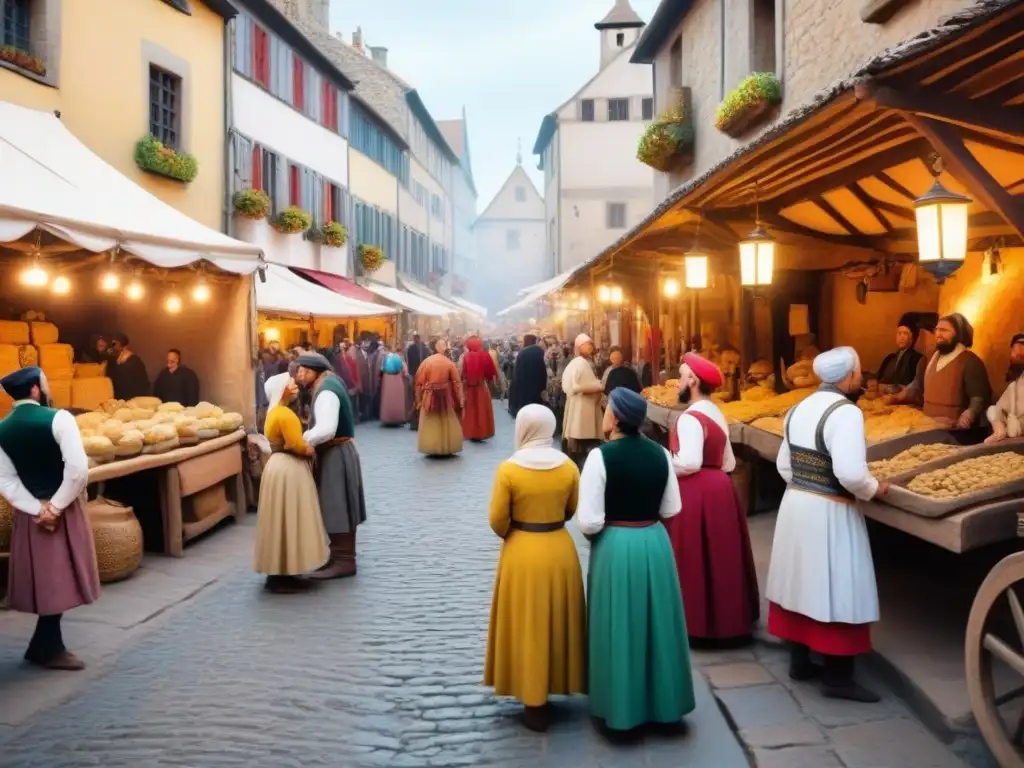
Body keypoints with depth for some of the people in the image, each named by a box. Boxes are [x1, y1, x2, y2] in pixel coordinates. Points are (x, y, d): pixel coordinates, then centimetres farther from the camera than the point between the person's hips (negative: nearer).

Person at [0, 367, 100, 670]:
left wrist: (38, 508, -6)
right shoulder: (58, 418, -15)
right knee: (57, 577, 4)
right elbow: (78, 469, -22)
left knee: (44, 578, 14)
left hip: (31, 512, 6)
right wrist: (56, 506, -14)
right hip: (62, 510, -6)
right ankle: (48, 648, 10)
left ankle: (46, 644, 21)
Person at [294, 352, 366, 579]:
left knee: (337, 507, -5)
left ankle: (343, 561, 1)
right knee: (337, 507, 15)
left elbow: (326, 430, -31)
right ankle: (340, 555, 25)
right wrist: (305, 437, 2)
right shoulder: (328, 384, 11)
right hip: (335, 452, 10)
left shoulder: (326, 391, -20)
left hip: (336, 454, -10)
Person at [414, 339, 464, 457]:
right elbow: (456, 383, -7)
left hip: (429, 397, 1)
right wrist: (459, 400, 0)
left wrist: (419, 399, 7)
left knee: (430, 424, 10)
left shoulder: (426, 362, -4)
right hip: (446, 397, -1)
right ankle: (448, 448, 16)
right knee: (447, 423, 12)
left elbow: (419, 382, -2)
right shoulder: (449, 363, -8)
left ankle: (431, 449, 11)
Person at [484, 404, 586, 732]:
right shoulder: (568, 467, -5)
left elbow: (497, 520, -11)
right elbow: (572, 509, 7)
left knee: (529, 626, 8)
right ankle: (559, 683, 35)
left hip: (523, 553, -3)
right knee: (558, 621, 20)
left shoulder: (509, 469, -16)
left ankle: (535, 705, 15)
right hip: (560, 549, 3)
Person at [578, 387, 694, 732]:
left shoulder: (601, 456, -17)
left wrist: (608, 523, 3)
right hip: (656, 543, 5)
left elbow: (589, 522, -18)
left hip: (614, 547, -5)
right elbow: (671, 510, 7)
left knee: (620, 627, 8)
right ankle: (661, 700, 31)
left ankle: (621, 707, 20)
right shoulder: (660, 453, -1)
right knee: (656, 623, 17)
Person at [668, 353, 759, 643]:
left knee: (695, 560, 0)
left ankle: (697, 621, 8)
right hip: (718, 488, 9)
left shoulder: (690, 418, -17)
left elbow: (689, 463, -25)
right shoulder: (716, 414, 12)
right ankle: (726, 616, 26)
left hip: (696, 494, -9)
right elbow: (728, 463, 15)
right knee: (718, 556, 16)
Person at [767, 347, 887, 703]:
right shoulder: (845, 412, -18)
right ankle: (838, 678, 12)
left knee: (802, 582, 16)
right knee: (834, 589, 2)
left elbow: (784, 465, 12)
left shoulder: (799, 409, 8)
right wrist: (874, 489, -9)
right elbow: (851, 473, -27)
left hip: (794, 504, 8)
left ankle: (799, 662, 28)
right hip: (829, 512, -8)